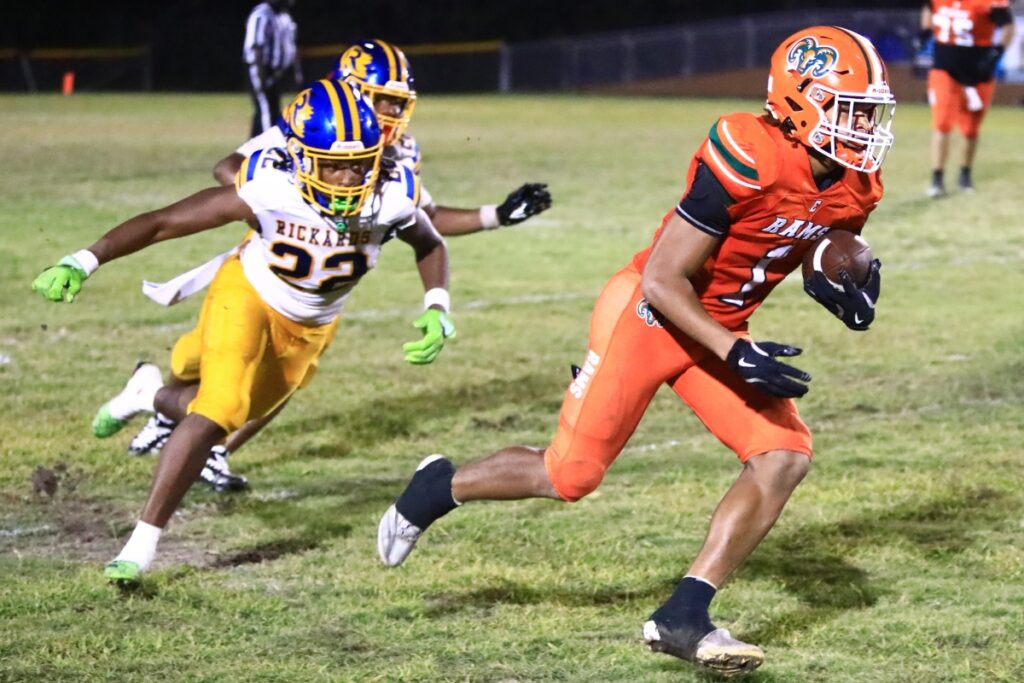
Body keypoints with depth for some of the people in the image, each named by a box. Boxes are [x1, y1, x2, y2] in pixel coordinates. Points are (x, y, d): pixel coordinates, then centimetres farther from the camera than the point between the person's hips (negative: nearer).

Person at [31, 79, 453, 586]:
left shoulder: (391, 201, -27)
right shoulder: (270, 191, -35)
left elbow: (430, 245, -2)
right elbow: (163, 222, -29)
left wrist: (436, 310, -16)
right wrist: (83, 262, -36)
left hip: (310, 328, 4)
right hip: (248, 297, -4)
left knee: (219, 420, 15)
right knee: (213, 416, -21)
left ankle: (152, 395, 49)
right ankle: (142, 540, -4)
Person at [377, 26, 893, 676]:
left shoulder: (853, 184, -5)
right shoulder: (748, 157, -29)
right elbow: (664, 280, -25)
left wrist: (849, 282, -8)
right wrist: (738, 354, -27)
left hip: (719, 329, 7)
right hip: (648, 314, -7)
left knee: (785, 456, -10)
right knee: (571, 475, -1)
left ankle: (683, 617, -7)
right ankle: (443, 486, 28)